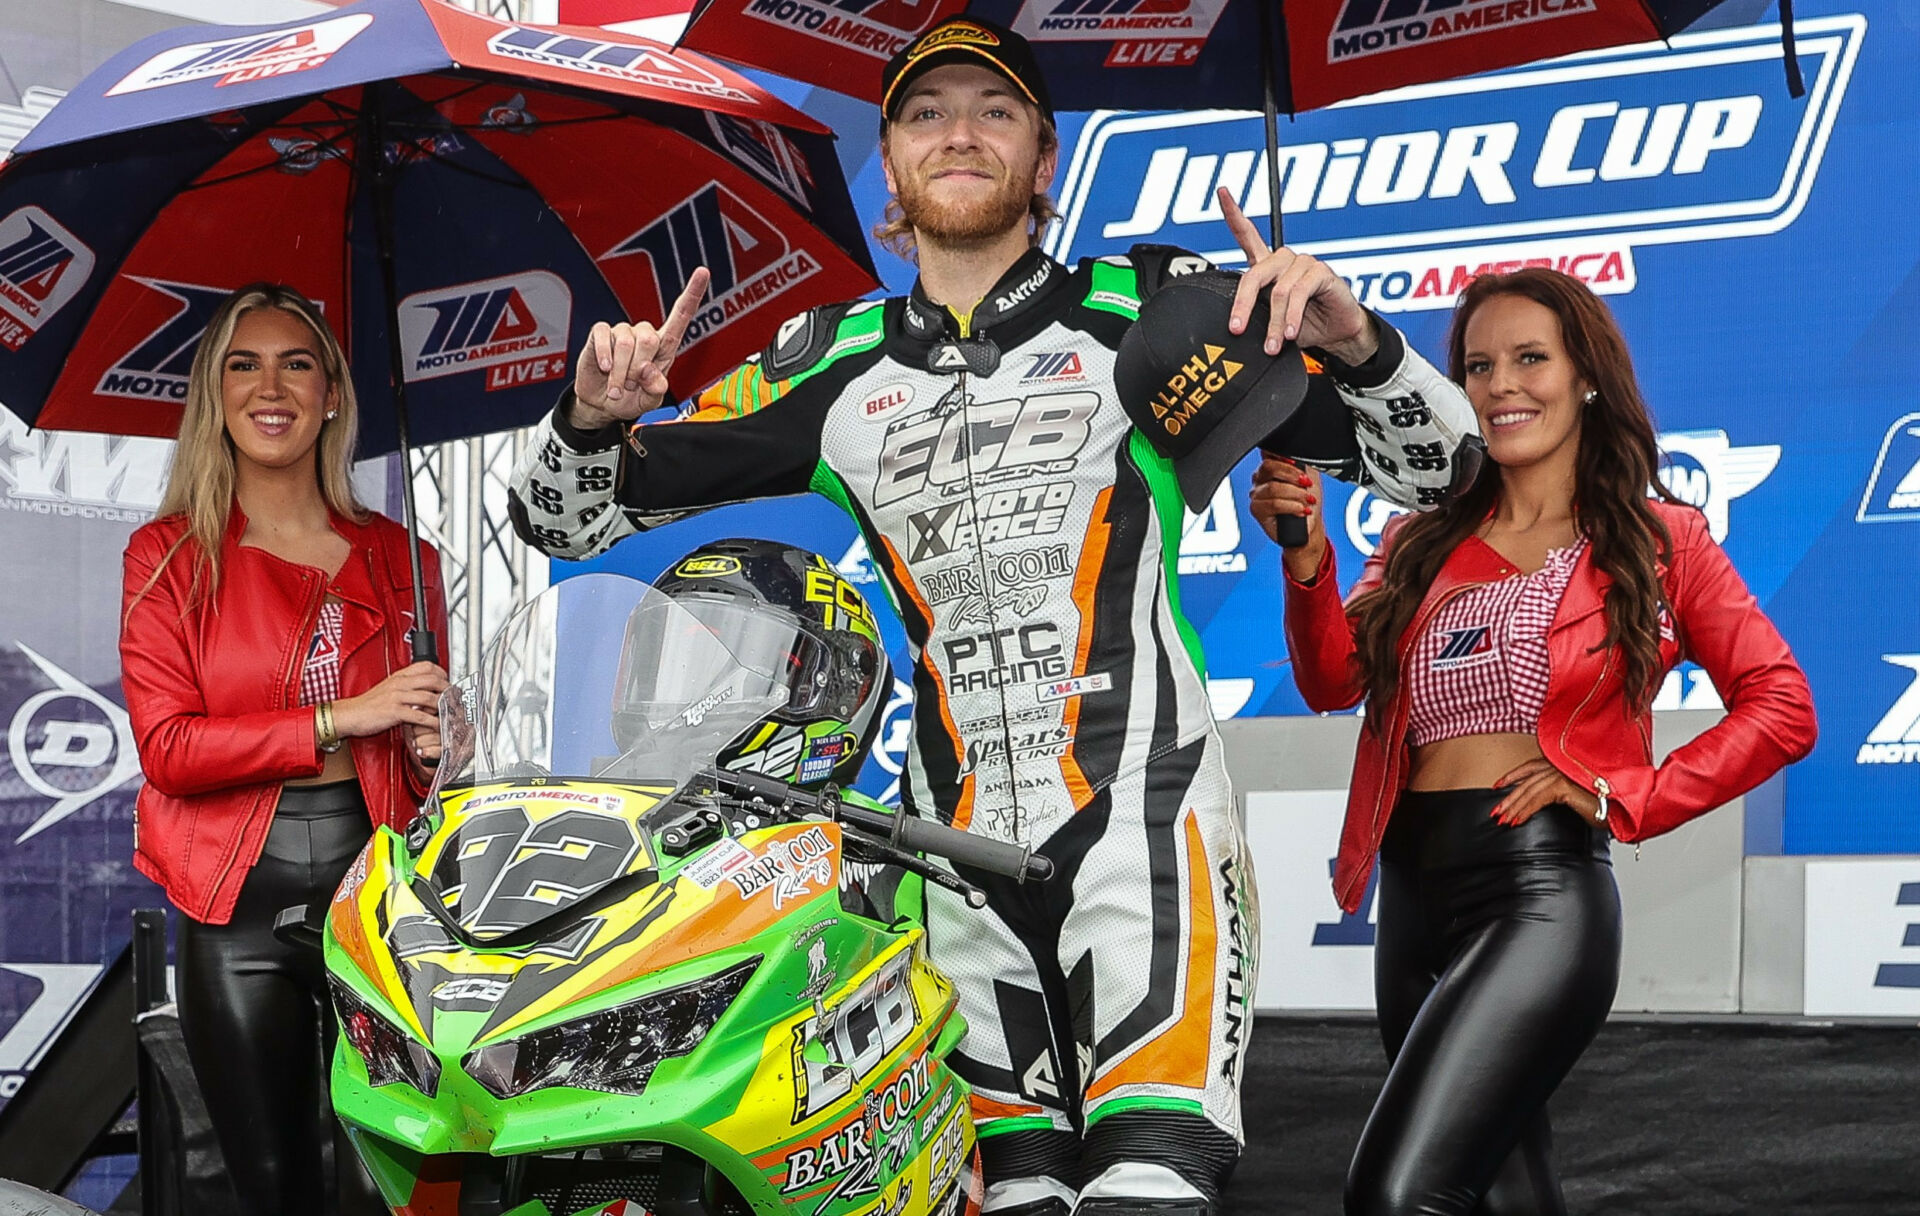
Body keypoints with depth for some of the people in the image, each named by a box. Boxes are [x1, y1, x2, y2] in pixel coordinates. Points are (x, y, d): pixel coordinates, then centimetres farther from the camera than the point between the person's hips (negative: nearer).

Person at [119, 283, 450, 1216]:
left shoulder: (396, 557, 10)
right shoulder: (168, 557, 3)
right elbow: (167, 748, -7)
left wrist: (437, 746, -5)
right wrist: (342, 719, -14)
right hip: (238, 902, -1)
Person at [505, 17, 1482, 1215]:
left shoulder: (1151, 305, 4)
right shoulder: (833, 366, 12)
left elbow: (1433, 463, 3)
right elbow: (568, 518, 16)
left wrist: (1352, 339, -17)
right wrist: (593, 414, -7)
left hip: (1139, 812, -4)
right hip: (954, 836, 4)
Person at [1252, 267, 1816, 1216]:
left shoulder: (1655, 541, 4)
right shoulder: (1425, 545, 15)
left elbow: (1781, 710, 2)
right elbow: (1334, 681, 0)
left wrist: (1623, 797, -7)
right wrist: (1306, 558, -18)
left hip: (1539, 892, -6)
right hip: (1413, 902, 6)